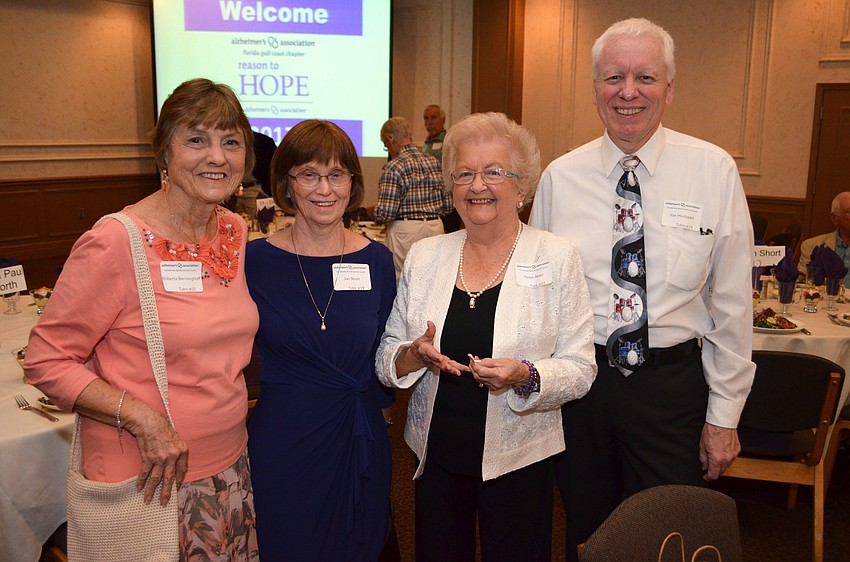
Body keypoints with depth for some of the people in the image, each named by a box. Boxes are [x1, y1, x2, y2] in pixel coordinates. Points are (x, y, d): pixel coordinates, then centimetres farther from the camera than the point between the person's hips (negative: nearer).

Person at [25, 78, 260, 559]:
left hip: (231, 467, 6)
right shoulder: (116, 242, -18)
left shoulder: (236, 232, 2)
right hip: (149, 483, -6)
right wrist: (140, 415, -22)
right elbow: (46, 361, -13)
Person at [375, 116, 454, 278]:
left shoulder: (394, 167, -11)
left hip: (405, 229, -6)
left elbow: (385, 213, -15)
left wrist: (373, 213, 6)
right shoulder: (434, 162, 6)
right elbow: (447, 206, 9)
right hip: (435, 226, 6)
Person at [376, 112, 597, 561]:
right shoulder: (424, 256, 1)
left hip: (518, 460, -2)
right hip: (436, 455, 3)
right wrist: (414, 355, -17)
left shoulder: (557, 258, -7)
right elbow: (386, 357, 5)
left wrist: (525, 376, -26)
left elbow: (580, 369, -7)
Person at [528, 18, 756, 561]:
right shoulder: (560, 178, -2)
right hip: (578, 379, 1)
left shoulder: (714, 171, -5)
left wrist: (725, 414, -2)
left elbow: (732, 302, -3)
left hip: (674, 387, -1)